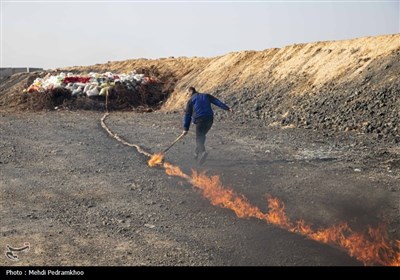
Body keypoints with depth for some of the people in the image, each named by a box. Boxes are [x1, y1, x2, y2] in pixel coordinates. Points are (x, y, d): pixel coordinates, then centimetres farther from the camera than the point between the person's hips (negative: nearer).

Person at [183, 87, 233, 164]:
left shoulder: (190, 101, 8)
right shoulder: (206, 96, 19)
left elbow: (187, 115, 6)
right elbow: (217, 101, 8)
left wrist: (186, 129, 8)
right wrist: (227, 108, 2)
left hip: (200, 120, -5)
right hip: (209, 119, 5)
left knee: (199, 138, -5)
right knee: (202, 135, 23)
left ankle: (202, 152, -32)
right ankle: (197, 153, 27)